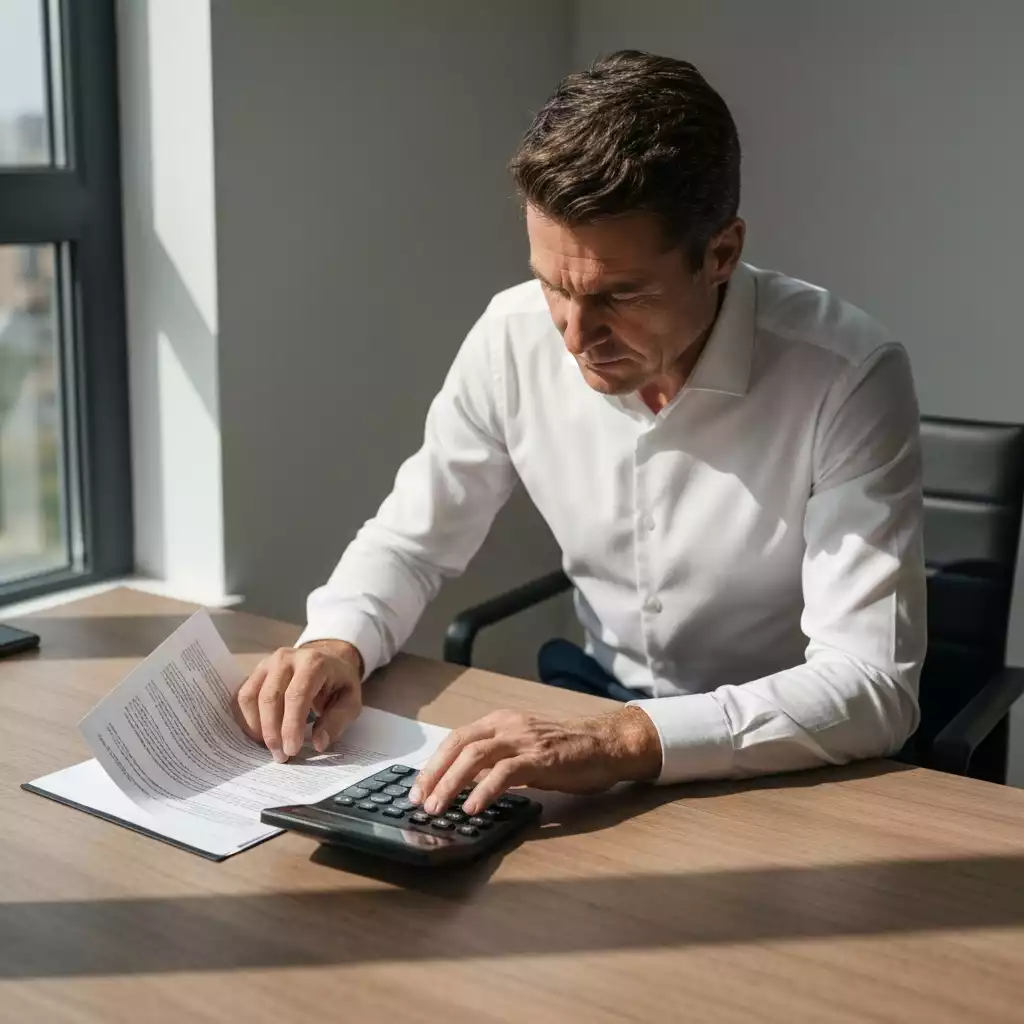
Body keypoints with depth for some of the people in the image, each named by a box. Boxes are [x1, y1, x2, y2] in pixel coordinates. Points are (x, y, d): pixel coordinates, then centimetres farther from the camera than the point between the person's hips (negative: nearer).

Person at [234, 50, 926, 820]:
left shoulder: (848, 377, -23)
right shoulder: (514, 336, -11)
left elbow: (873, 685, -27)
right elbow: (412, 540, 2)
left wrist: (622, 742, -39)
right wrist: (338, 643, -18)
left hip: (797, 770, -4)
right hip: (599, 709, 4)